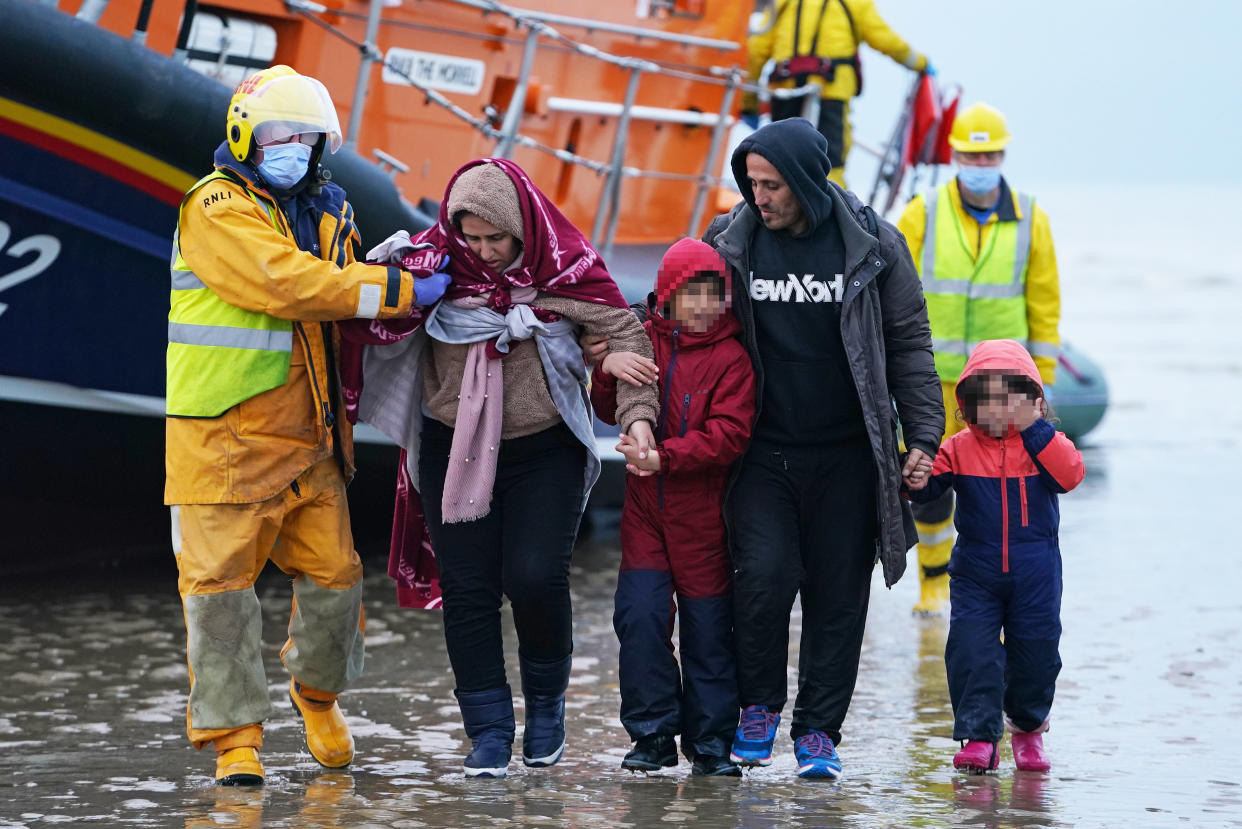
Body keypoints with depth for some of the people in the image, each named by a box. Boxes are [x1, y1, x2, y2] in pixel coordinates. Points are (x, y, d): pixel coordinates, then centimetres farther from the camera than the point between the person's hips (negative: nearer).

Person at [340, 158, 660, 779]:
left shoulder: (562, 267, -10)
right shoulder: (434, 262, -7)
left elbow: (624, 332, -9)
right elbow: (369, 322, -6)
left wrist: (637, 414, -22)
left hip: (545, 449, -2)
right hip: (456, 448, 2)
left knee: (536, 578, -12)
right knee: (468, 587, -1)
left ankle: (546, 699, 15)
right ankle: (489, 729, 9)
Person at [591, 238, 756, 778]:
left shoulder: (731, 359, -7)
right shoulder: (644, 340, 6)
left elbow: (727, 435, -15)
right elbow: (610, 413, 10)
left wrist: (664, 457, -26)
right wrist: (609, 372, -12)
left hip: (702, 514, -3)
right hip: (645, 508, 3)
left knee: (707, 625, 3)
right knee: (640, 613, -6)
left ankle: (710, 743, 14)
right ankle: (653, 734, 6)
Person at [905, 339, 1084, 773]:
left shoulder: (1044, 442, -1)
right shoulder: (960, 448, -1)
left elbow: (1069, 476, -19)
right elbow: (932, 479, -12)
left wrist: (1034, 428, -22)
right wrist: (917, 480, -36)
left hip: (1035, 575, 0)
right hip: (975, 573, 0)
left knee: (1036, 652, 7)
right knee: (972, 651, -10)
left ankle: (1028, 728, 30)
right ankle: (979, 737, -5)